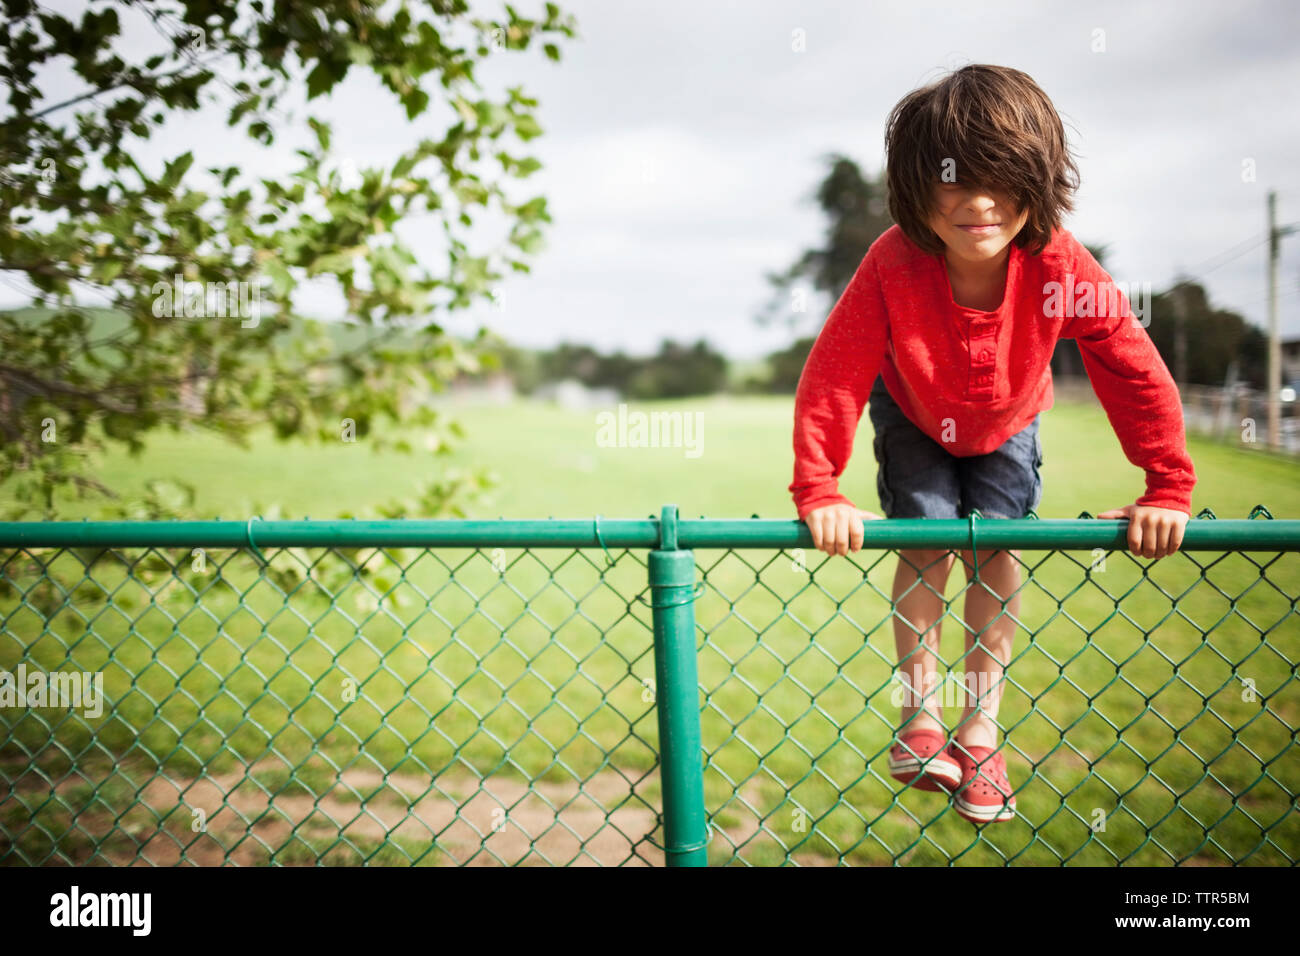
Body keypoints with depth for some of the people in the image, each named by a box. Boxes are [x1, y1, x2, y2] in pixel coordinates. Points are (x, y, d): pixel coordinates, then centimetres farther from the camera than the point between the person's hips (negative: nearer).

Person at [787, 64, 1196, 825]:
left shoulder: (1061, 269, -36)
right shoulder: (893, 267, -39)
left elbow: (1137, 374, -27)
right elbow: (832, 377, -36)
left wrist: (1168, 490, -25)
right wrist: (819, 493, -39)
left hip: (1007, 423, 1)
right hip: (914, 418, -1)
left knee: (997, 551, -6)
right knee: (927, 542, -11)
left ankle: (980, 730, 8)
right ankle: (920, 720, 5)